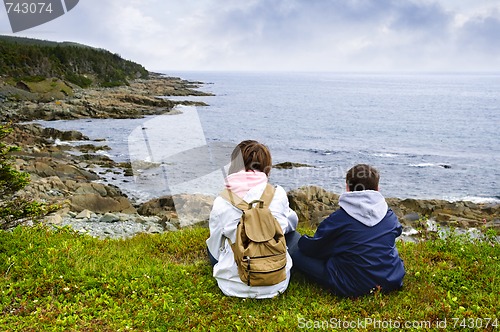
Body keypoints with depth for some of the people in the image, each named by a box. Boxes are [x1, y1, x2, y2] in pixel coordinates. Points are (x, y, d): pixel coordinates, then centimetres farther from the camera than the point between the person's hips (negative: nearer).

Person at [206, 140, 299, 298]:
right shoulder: (278, 194, -11)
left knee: (211, 243, 29)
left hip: (234, 286, 1)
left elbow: (215, 250, -1)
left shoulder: (221, 203, -12)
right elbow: (291, 222, 9)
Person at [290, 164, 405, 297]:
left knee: (297, 254, -3)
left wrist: (302, 241, 18)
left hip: (353, 289, -6)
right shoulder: (390, 216, 1)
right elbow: (397, 230, 25)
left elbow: (313, 248, -6)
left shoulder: (338, 219, -14)